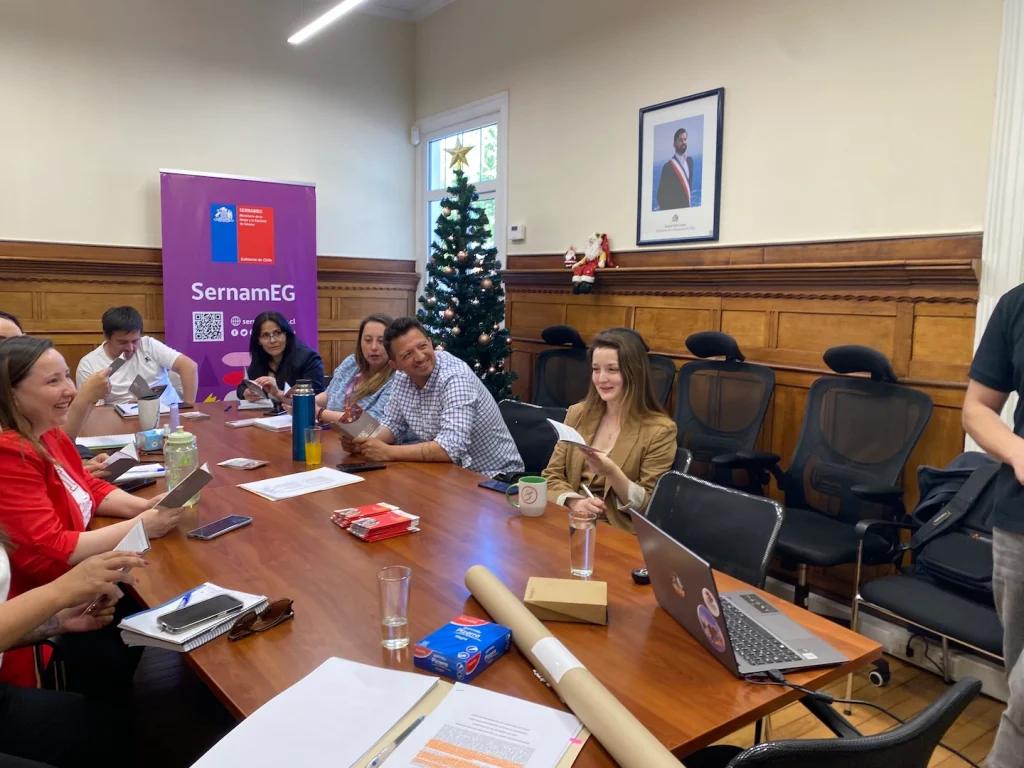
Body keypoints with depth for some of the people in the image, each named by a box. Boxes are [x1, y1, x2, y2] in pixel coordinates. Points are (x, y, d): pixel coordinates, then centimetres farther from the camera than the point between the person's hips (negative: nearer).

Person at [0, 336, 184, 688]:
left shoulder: (47, 434, 3)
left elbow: (89, 488, 13)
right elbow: (47, 554, -28)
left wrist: (143, 506, -6)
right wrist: (140, 526, -22)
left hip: (63, 587, 9)